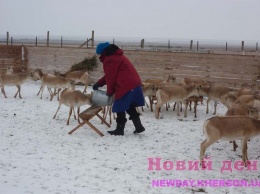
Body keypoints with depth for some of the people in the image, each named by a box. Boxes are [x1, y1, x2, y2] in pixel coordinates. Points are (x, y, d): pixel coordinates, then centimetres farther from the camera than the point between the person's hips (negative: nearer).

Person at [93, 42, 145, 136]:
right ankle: (139, 126, 19)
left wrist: (109, 92, 4)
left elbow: (111, 78, -9)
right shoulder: (116, 56, 23)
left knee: (120, 108, 2)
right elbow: (109, 75, 27)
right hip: (134, 83, 10)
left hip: (125, 86, -10)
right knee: (129, 107, 19)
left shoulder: (109, 60, -10)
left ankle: (119, 129, 10)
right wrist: (98, 84, 25)